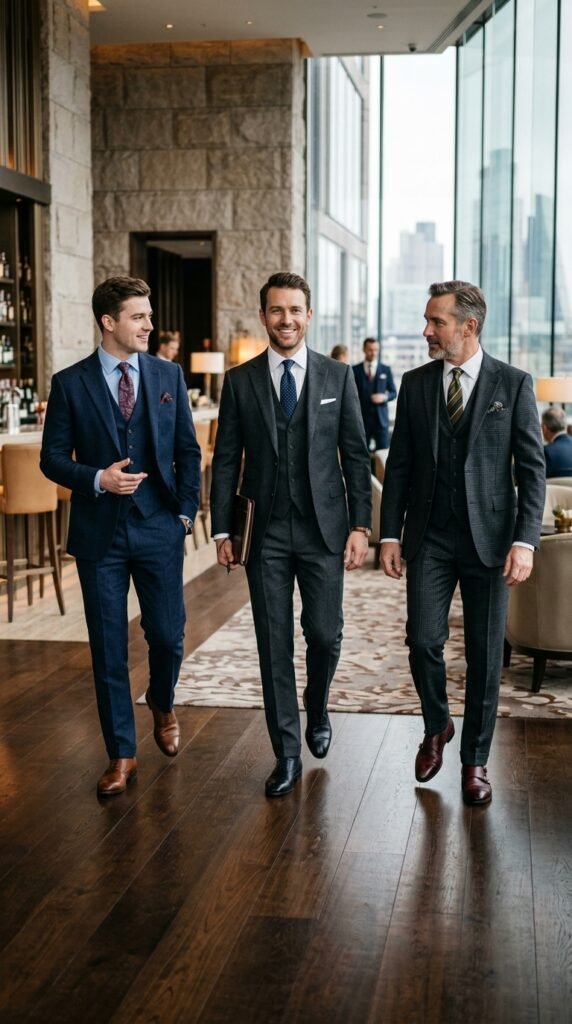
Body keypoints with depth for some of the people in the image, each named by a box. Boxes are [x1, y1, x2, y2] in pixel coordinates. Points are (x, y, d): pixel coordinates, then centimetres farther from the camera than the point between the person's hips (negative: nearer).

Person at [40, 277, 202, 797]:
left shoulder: (168, 375, 4)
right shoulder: (70, 383, -2)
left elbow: (188, 450, 8)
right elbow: (53, 457, 0)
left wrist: (186, 511, 1)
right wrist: (97, 479, -16)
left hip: (159, 528, 1)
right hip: (99, 533, -1)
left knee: (168, 635, 4)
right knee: (108, 648, 5)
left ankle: (163, 705, 38)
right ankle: (122, 754, 18)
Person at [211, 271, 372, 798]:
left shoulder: (338, 375, 2)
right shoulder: (240, 381, 4)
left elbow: (356, 455, 2)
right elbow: (226, 461, 5)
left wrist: (360, 525, -4)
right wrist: (222, 531, 1)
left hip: (323, 528, 0)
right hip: (265, 532, 1)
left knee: (325, 635, 1)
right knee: (274, 643, 4)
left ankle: (317, 709, 33)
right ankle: (287, 752, 15)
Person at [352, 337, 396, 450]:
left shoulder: (386, 369, 9)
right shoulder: (355, 370, 4)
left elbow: (393, 392, 12)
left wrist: (384, 397, -10)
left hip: (381, 418, 1)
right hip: (362, 418, -1)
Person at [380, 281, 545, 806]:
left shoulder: (513, 384, -3)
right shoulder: (415, 383, 5)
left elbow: (532, 467, -4)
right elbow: (399, 463, 8)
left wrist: (525, 541, -13)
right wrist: (390, 534, 2)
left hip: (488, 536, -2)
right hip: (429, 537, 2)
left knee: (484, 654, 5)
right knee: (423, 642, -2)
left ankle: (475, 759, 21)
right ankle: (436, 727, 27)